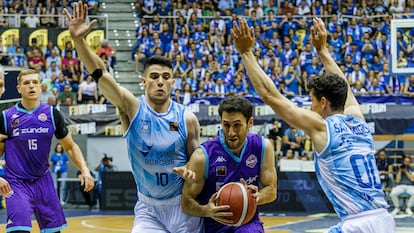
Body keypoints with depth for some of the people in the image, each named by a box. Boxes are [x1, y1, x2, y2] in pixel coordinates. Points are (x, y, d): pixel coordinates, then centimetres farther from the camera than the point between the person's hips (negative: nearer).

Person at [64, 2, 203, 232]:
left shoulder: (187, 118, -6)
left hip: (183, 205, 1)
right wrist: (79, 40, -35)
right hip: (148, 208, 0)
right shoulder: (132, 108, -9)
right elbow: (100, 75, -21)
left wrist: (190, 171, -22)